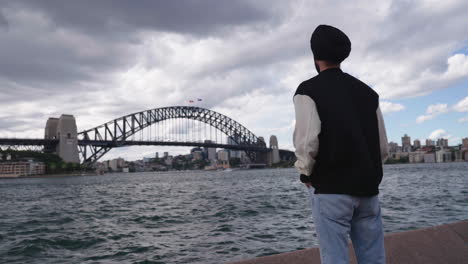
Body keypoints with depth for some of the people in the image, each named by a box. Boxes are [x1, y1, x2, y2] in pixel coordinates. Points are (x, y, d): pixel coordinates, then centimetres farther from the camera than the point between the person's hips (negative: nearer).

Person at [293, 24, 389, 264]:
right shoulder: (367, 92, 13)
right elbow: (383, 147, 11)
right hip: (367, 188, 5)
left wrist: (305, 174, 1)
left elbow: (307, 142, -15)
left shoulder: (308, 90, -3)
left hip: (330, 189, -5)